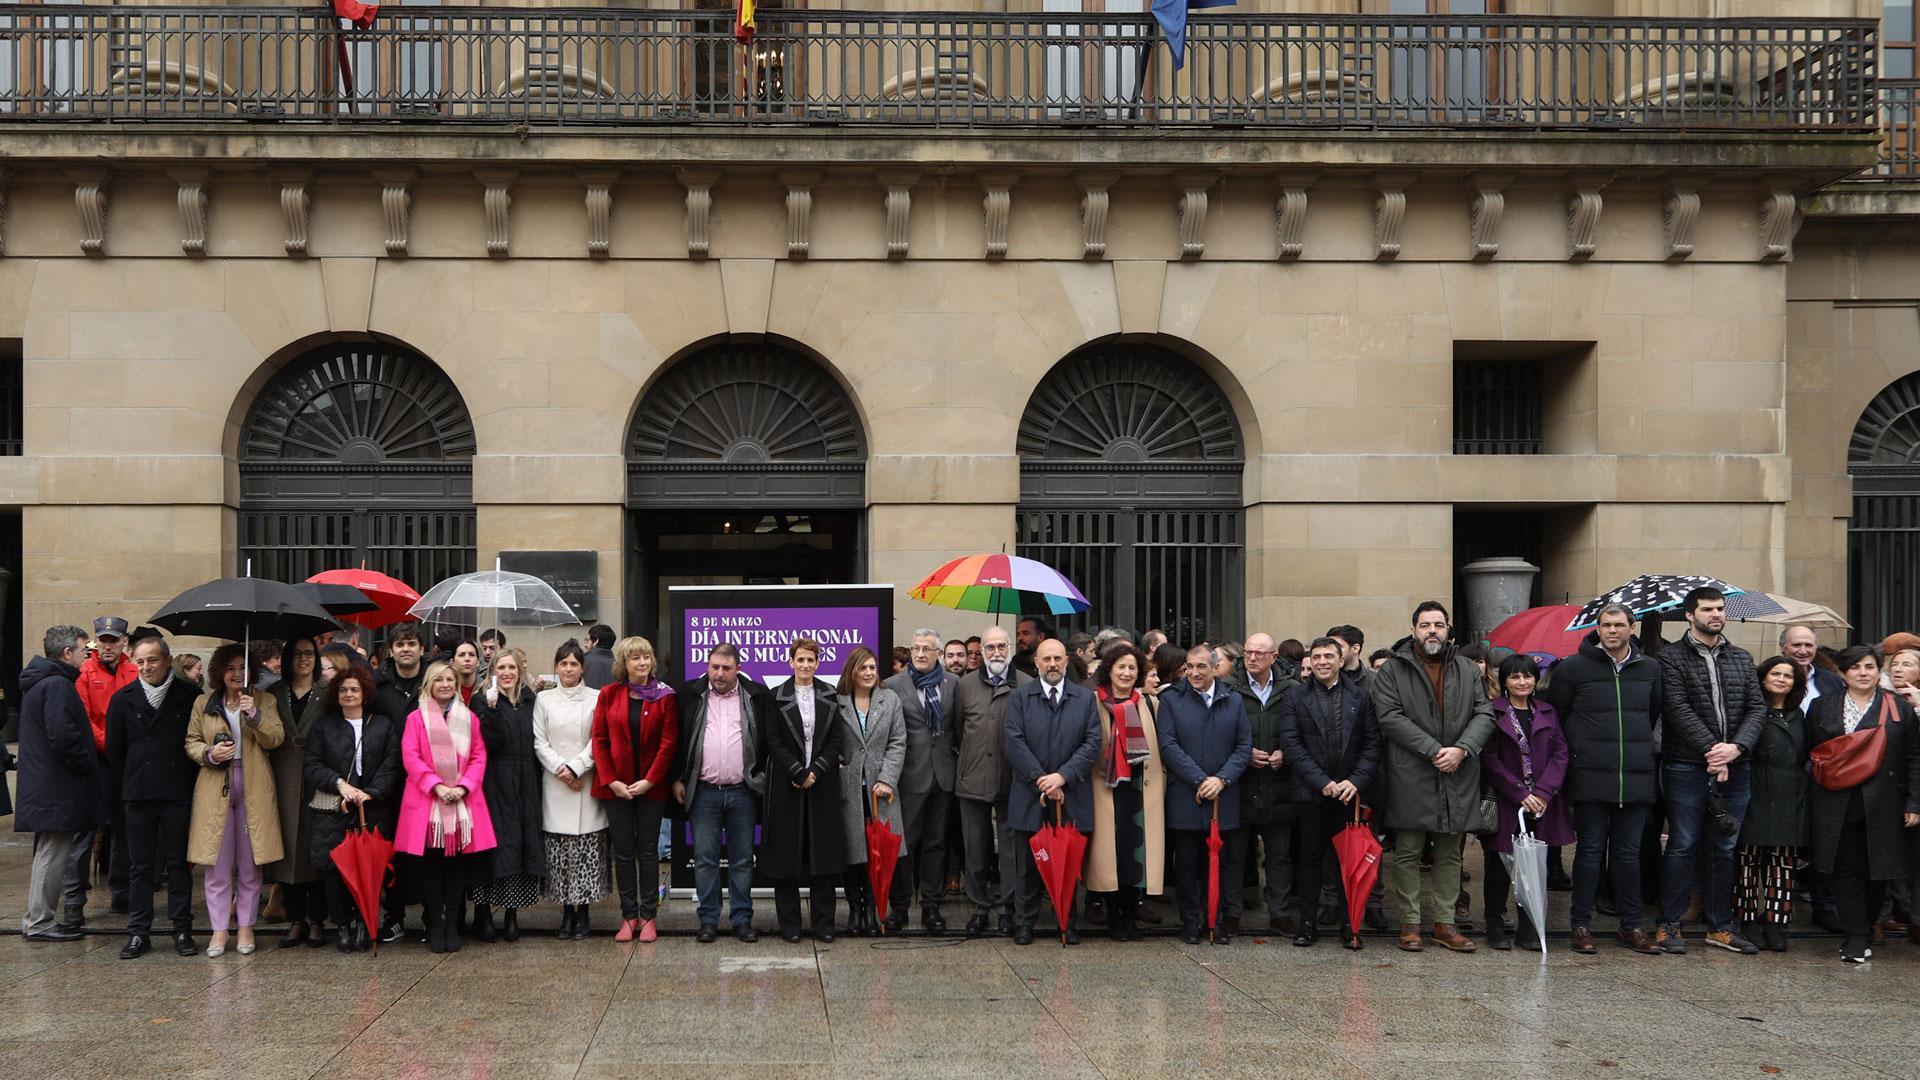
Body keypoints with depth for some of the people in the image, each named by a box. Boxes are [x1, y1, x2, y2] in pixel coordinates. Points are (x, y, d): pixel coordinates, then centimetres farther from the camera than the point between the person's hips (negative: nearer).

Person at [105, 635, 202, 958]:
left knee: (179, 864, 4)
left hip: (178, 794, -2)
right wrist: (131, 782, 10)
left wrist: (187, 779, 3)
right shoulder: (123, 699, 5)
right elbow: (115, 748, 11)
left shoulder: (190, 696, -1)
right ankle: (139, 933, 11)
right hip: (138, 795, 2)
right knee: (140, 865, 6)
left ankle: (182, 931, 9)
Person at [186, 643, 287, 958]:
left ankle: (246, 926, 13)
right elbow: (191, 742, 11)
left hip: (253, 790, 0)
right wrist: (209, 754, -9)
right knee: (217, 864, 1)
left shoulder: (265, 701, 7)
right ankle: (219, 929, 7)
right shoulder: (203, 703, 9)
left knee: (250, 864, 4)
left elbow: (275, 738, -4)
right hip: (214, 789, 0)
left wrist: (254, 715, -19)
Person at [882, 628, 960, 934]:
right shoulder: (894, 686, 0)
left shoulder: (953, 683, 7)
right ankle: (899, 906, 11)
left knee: (935, 843, 8)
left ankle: (931, 907, 14)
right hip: (911, 774, -2)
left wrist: (959, 763, 3)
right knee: (905, 842, 1)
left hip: (943, 773, 2)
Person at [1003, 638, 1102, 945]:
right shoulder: (1020, 697, 5)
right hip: (1030, 796, -1)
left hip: (1071, 797, 1)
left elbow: (1092, 743, -1)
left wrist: (1063, 776, -12)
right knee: (1028, 866, 5)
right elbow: (1015, 742, -4)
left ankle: (1067, 923, 15)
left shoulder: (1085, 698, 8)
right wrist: (1041, 780, -12)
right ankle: (1024, 924, 13)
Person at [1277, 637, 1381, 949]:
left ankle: (1348, 924, 10)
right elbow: (1291, 744, -4)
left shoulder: (1361, 697, 8)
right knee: (1311, 856, 4)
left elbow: (1372, 743, 4)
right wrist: (1322, 782, -11)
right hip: (1311, 791, -1)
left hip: (1350, 791, 1)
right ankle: (1308, 923, 10)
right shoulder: (1294, 697, 4)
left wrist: (1357, 781, -9)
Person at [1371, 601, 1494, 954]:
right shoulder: (1392, 670, 0)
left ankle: (1444, 923, 18)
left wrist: (1462, 749, -13)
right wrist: (1433, 750, -17)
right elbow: (1391, 717, -10)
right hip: (1410, 779, -3)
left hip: (1457, 778, 4)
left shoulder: (1468, 670, 11)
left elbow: (1484, 714, 5)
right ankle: (1410, 922, 10)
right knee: (1407, 852, 1)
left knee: (1450, 854, 10)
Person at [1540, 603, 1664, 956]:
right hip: (1591, 778, -3)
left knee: (1629, 853, 9)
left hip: (1636, 779, 3)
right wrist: (1577, 750, 7)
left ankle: (1632, 926, 16)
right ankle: (1582, 925, 8)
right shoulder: (1574, 667, -1)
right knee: (1590, 851, 2)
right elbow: (1554, 715, 6)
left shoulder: (1650, 669, 9)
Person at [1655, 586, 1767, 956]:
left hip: (1734, 769, 5)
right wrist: (1711, 748, -19)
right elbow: (1678, 708, -12)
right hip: (1687, 768, -5)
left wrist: (1736, 747, -12)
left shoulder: (1741, 659, 13)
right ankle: (1669, 925, 7)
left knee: (1724, 849, 10)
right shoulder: (1672, 657, -2)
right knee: (1682, 847, -1)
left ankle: (1719, 927, 18)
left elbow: (1757, 707, 5)